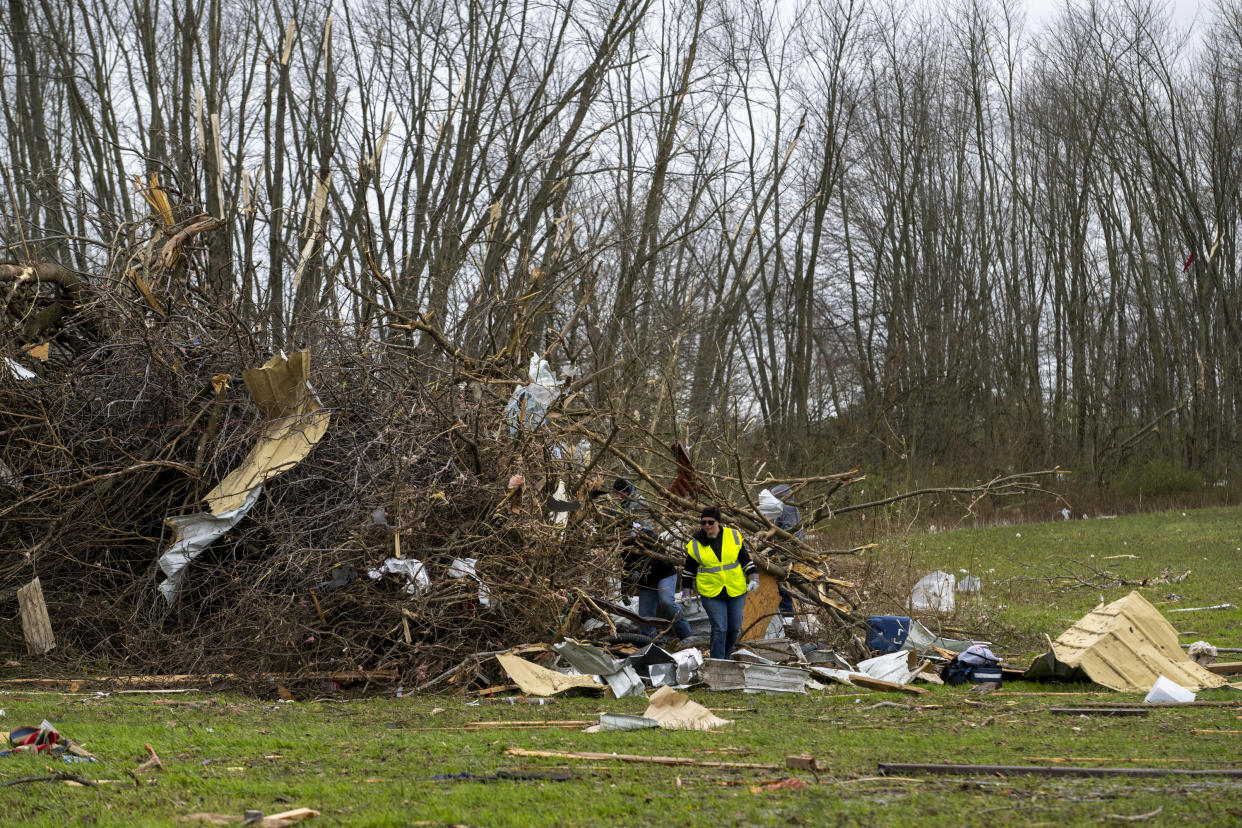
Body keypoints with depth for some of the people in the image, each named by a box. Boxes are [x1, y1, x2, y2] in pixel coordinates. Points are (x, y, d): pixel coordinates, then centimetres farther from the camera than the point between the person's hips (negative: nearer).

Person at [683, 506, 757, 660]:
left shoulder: (733, 536, -1)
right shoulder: (695, 544, -4)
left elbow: (745, 558, 8)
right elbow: (689, 569, 8)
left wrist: (753, 578, -2)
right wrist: (687, 592, 8)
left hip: (736, 590, 2)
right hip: (711, 593, -2)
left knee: (735, 628, 10)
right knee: (719, 629, -9)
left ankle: (726, 655, 36)